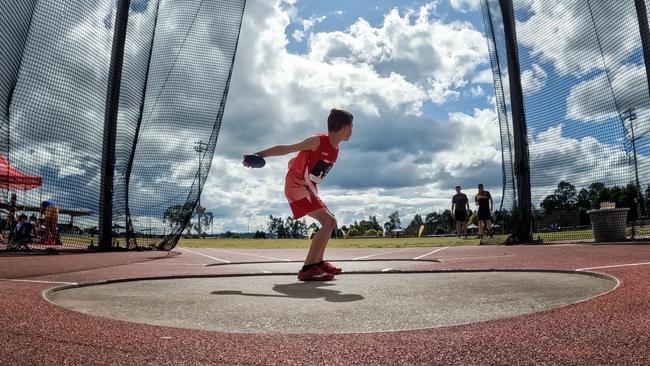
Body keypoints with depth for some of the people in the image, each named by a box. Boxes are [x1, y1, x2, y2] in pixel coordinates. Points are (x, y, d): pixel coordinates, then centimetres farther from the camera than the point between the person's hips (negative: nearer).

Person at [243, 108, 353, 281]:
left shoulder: (335, 149, 6)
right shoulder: (318, 141, -19)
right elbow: (286, 148, -18)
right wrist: (258, 155, -21)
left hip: (309, 188, 10)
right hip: (296, 186, -10)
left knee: (331, 221, 17)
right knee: (328, 222, -19)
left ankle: (318, 262, 28)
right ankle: (307, 269, -20)